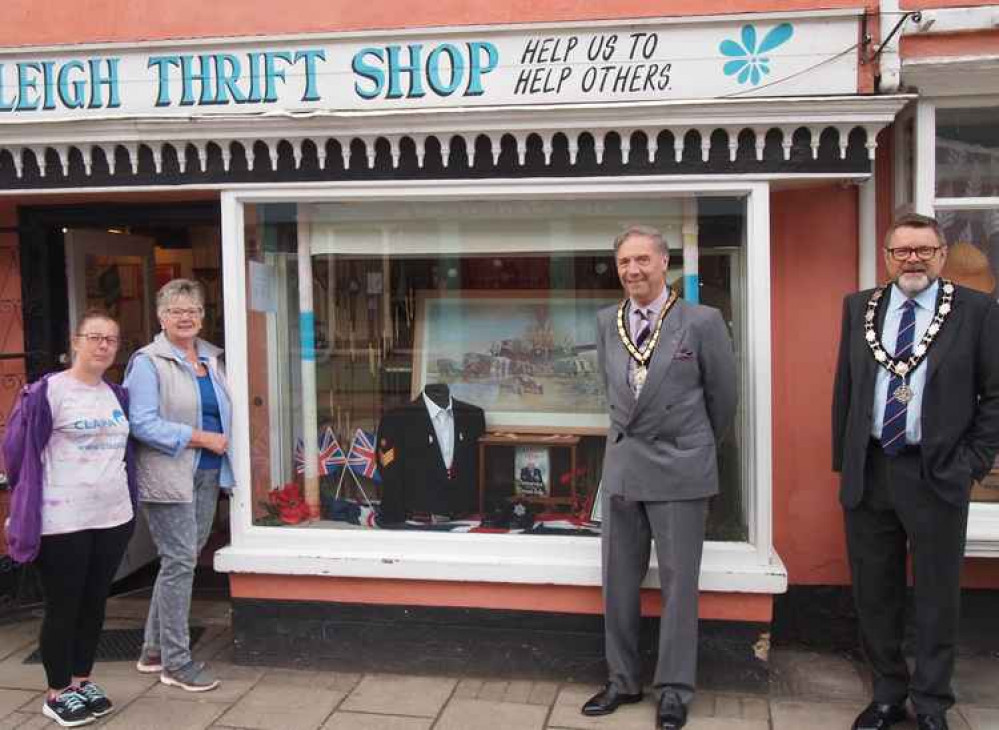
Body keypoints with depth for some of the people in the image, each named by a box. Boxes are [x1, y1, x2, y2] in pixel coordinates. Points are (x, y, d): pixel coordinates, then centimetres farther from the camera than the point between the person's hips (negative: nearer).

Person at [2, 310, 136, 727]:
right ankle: (58, 693, 21)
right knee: (63, 607, 6)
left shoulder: (117, 395, 10)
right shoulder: (48, 391, -11)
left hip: (113, 516, 6)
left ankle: (82, 681, 29)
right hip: (63, 521, -6)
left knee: (94, 603, 14)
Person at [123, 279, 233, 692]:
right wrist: (203, 439, -16)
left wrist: (223, 440, 4)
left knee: (182, 559, 12)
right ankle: (176, 662, 7)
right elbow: (143, 424, -17)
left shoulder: (212, 359, 13)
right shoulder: (149, 362, -9)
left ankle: (154, 650, 26)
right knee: (180, 561, -5)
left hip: (207, 474, 7)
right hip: (169, 476, -7)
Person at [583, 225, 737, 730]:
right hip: (621, 465, 5)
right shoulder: (606, 322, 4)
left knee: (678, 583, 5)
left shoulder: (702, 322, -9)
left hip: (680, 468, -4)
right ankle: (623, 680, 27)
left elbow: (723, 396, 2)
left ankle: (674, 689, 20)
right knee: (618, 580, 12)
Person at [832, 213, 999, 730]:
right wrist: (842, 458, 8)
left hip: (937, 475, -3)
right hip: (868, 472, 3)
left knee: (937, 597, 8)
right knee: (874, 593, 13)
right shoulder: (859, 307, 7)